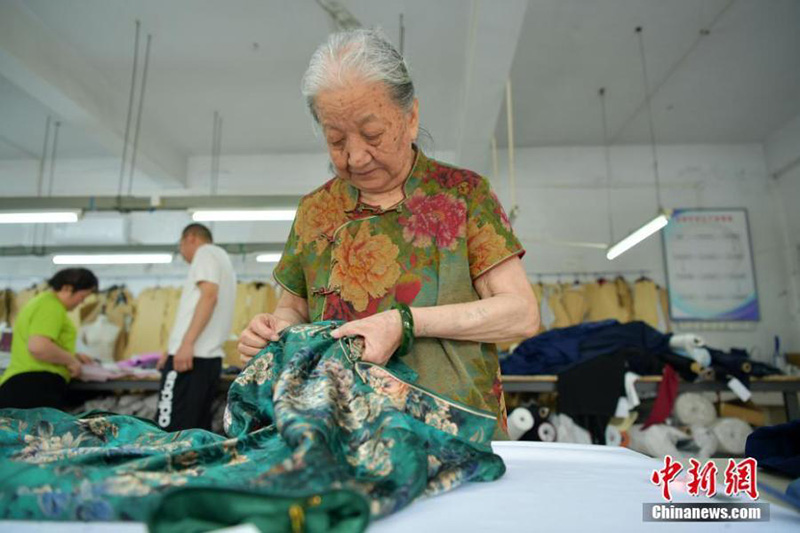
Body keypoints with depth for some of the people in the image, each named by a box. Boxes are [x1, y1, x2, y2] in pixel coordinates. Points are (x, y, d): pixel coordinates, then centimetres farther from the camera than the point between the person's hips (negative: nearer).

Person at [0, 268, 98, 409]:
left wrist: (73, 356, 29)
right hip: (35, 387, -11)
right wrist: (70, 360, -9)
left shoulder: (42, 301, 23)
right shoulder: (51, 305, -10)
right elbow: (38, 347, -24)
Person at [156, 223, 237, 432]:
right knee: (197, 429, 9)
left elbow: (209, 295, -16)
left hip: (194, 355, -9)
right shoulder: (221, 258, 27)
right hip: (210, 357, 9)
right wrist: (175, 349, 28)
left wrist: (187, 343, -23)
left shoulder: (206, 252, 1)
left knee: (169, 429, -9)